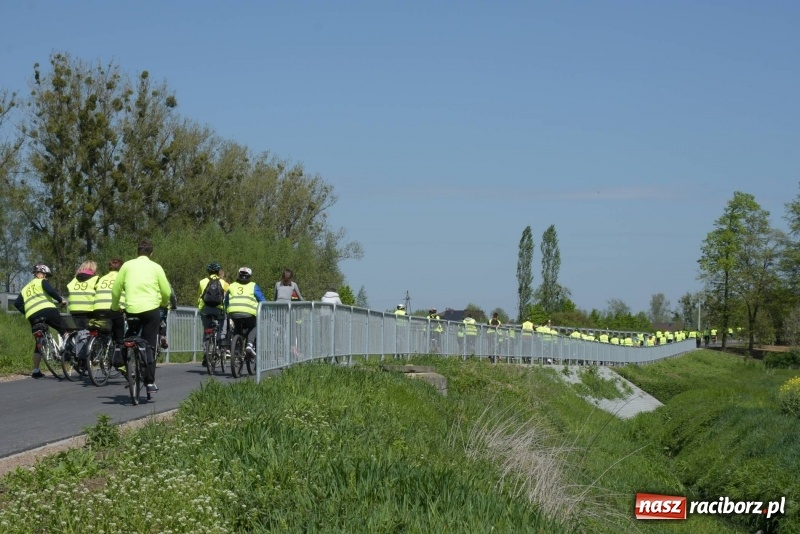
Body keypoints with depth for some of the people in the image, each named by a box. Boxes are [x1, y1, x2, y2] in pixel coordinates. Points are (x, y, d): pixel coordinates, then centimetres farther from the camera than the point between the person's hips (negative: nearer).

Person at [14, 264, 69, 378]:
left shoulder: (25, 288, 31)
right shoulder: (42, 282, 12)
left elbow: (17, 304, 21)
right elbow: (50, 291, -8)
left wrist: (27, 312, 25)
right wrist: (61, 300, 2)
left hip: (33, 316, 5)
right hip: (47, 310, -5)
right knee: (63, 330, 10)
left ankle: (36, 370, 8)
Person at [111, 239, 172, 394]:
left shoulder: (127, 265, 7)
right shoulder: (156, 267, 5)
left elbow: (116, 289, 6)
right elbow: (167, 292, 5)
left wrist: (115, 307, 21)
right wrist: (164, 304, 26)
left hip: (131, 309, 1)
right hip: (151, 309, -1)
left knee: (131, 336, 29)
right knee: (149, 346, 3)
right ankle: (150, 382, 0)